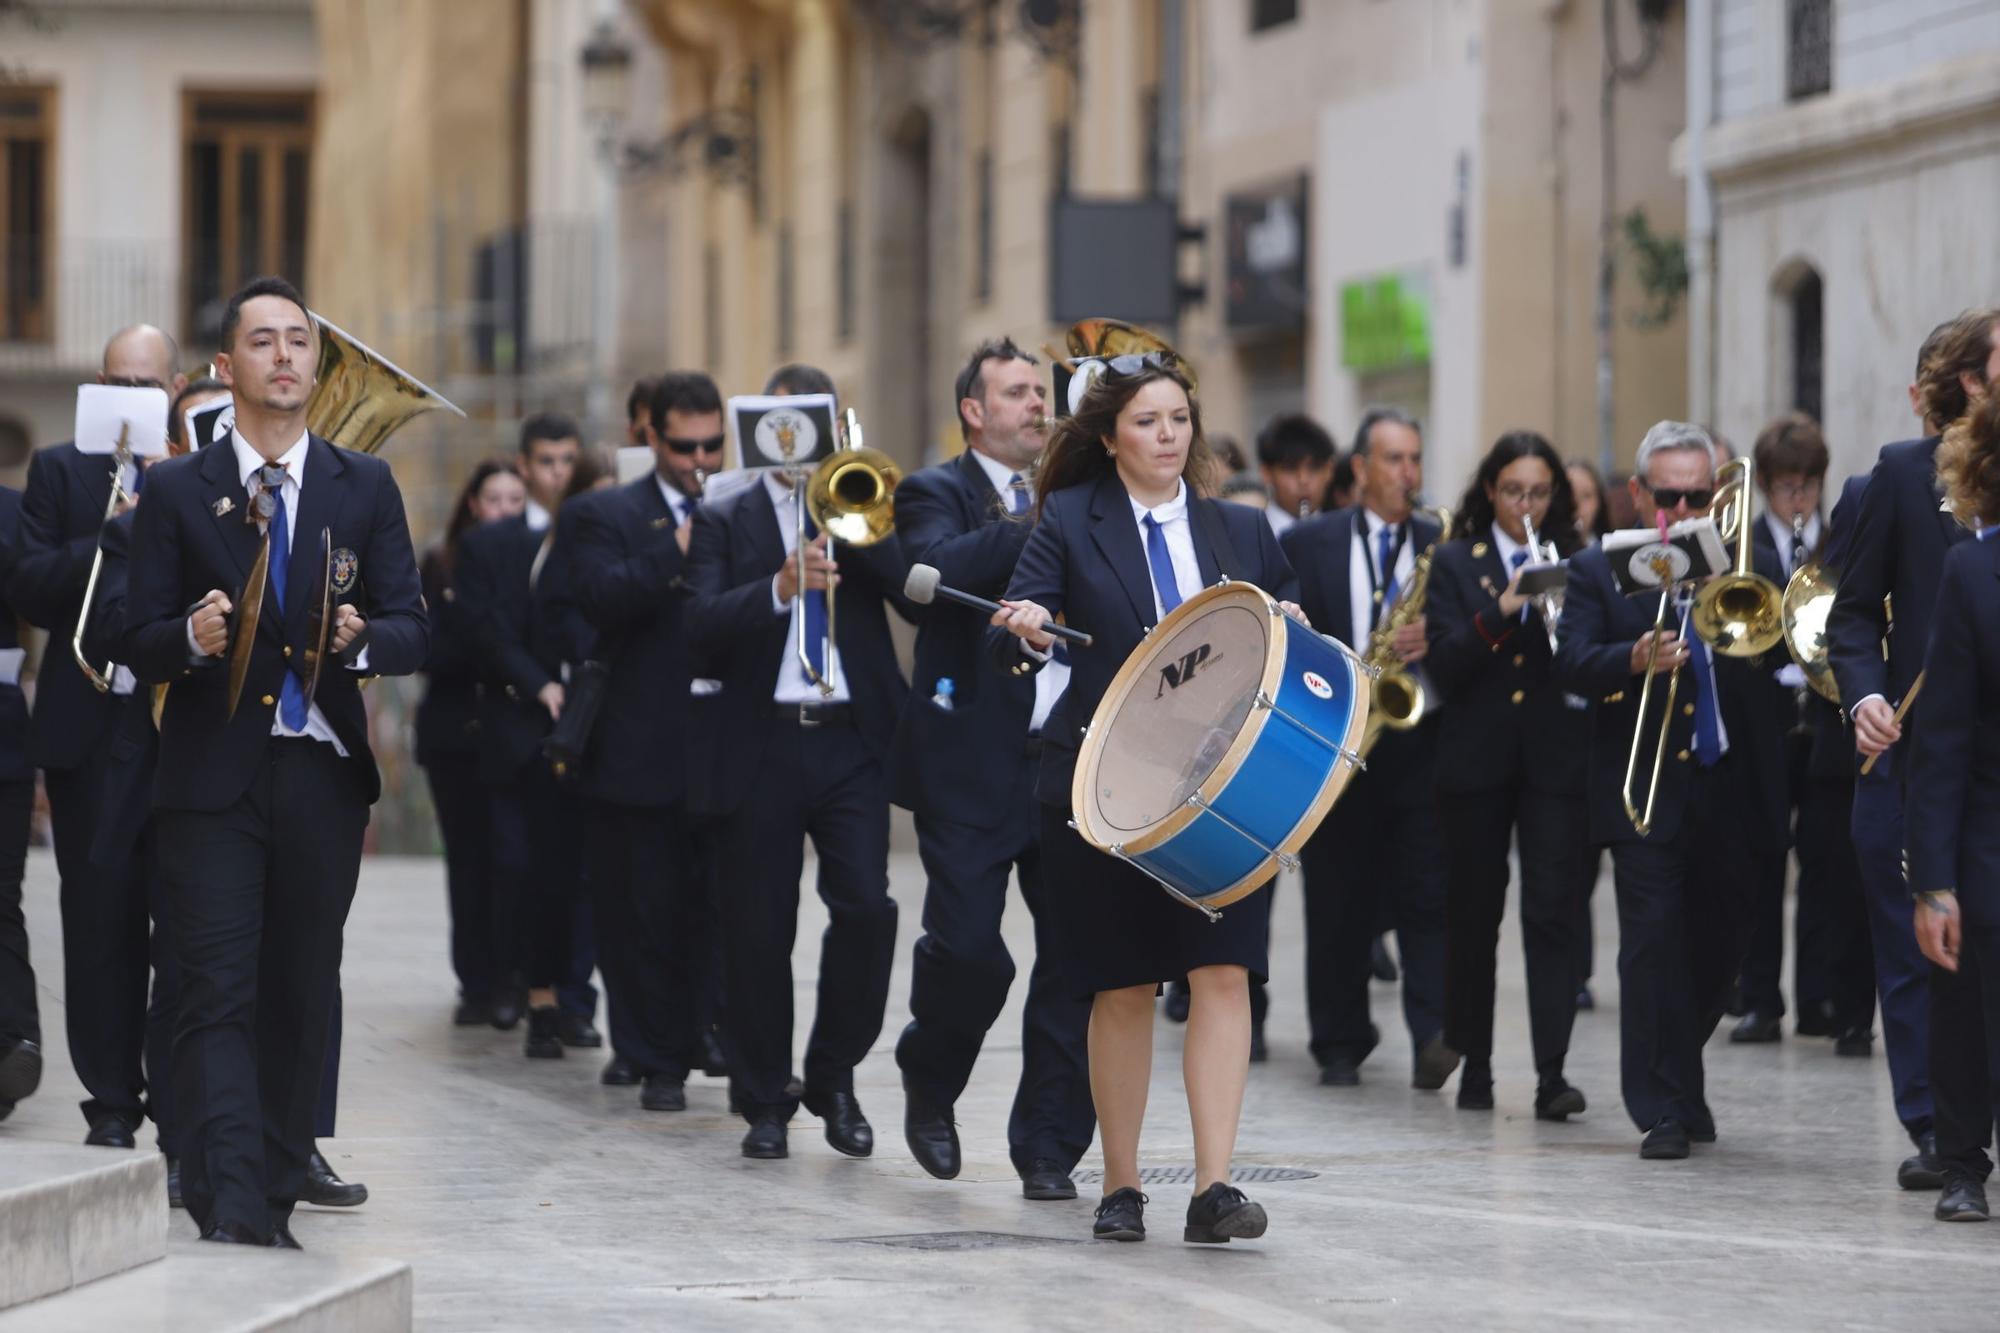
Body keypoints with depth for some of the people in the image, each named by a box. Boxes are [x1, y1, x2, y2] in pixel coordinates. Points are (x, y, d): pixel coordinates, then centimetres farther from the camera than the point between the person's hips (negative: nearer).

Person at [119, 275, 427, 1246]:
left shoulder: (366, 488, 10)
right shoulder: (177, 492, 5)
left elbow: (412, 630, 6)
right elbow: (139, 644, 2)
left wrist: (361, 638, -15)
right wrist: (192, 637, -20)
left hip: (322, 774, 3)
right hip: (213, 778, -2)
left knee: (302, 996, 6)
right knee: (219, 997, -10)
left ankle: (274, 1202, 15)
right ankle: (228, 1211, -16)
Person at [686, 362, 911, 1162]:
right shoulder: (725, 521, 9)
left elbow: (920, 595, -4)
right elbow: (703, 629, -6)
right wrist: (780, 586, -20)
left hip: (853, 742, 0)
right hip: (760, 747, 0)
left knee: (865, 907, -11)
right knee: (758, 930, 1)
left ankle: (834, 1076, 7)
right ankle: (764, 1103, 12)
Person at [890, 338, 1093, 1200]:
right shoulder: (938, 495, 2)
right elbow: (937, 570, -20)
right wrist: (1035, 522, -21)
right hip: (973, 765, -4)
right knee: (966, 948, -8)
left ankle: (1049, 1144, 7)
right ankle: (930, 1086, 21)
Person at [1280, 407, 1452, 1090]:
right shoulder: (1306, 544, 7)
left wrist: (1433, 640, -13)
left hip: (1420, 744, 0)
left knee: (1427, 896, -10)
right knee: (1338, 902, 4)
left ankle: (1434, 1034, -17)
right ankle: (1340, 1045, 12)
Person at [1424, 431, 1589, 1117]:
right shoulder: (1455, 564, 6)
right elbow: (1444, 667, -5)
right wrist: (1500, 611, -19)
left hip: (1556, 757, -1)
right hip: (1477, 759, 1)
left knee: (1551, 912, -9)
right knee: (1473, 913, 7)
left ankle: (1552, 1072, -14)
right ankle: (1474, 1061, 18)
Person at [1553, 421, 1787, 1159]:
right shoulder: (1598, 570, 4)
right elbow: (1571, 665, -8)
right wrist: (1636, 659, -27)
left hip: (1730, 788, 3)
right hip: (1643, 787, -3)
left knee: (1720, 946, 10)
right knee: (1653, 938, -12)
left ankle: (1675, 1074, 33)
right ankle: (1664, 1109, -9)